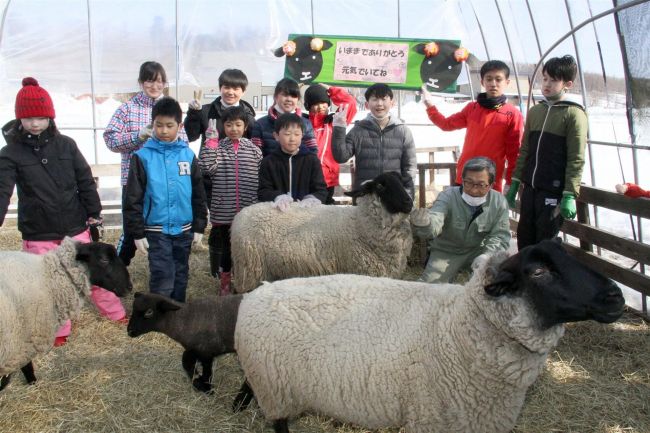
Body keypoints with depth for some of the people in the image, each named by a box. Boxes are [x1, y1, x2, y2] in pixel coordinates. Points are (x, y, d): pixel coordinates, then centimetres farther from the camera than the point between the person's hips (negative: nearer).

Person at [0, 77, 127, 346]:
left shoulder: (66, 145, -3)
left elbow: (86, 181, 2)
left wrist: (94, 213, 1)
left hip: (75, 227, 1)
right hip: (38, 235, -1)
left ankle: (115, 313, 33)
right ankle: (58, 330, 28)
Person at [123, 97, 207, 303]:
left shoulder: (188, 155, 3)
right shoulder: (143, 156, -5)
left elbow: (198, 194, 8)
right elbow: (133, 198, -5)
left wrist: (199, 226, 6)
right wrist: (137, 232, -7)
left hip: (184, 229, 4)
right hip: (156, 230, -3)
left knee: (180, 278, 15)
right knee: (163, 280, -6)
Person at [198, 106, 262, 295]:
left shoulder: (254, 150, 3)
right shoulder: (218, 148, 2)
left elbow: (261, 181, 3)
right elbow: (206, 167, -18)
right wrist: (211, 141, -15)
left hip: (249, 212, 1)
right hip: (224, 212, 0)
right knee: (227, 248, 10)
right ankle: (225, 283, 27)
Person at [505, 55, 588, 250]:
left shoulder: (574, 114, -7)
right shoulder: (535, 111, 11)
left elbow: (576, 159, -11)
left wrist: (570, 195, -14)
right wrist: (515, 182, 13)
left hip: (554, 191, -6)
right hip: (530, 188, 6)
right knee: (524, 238, 12)